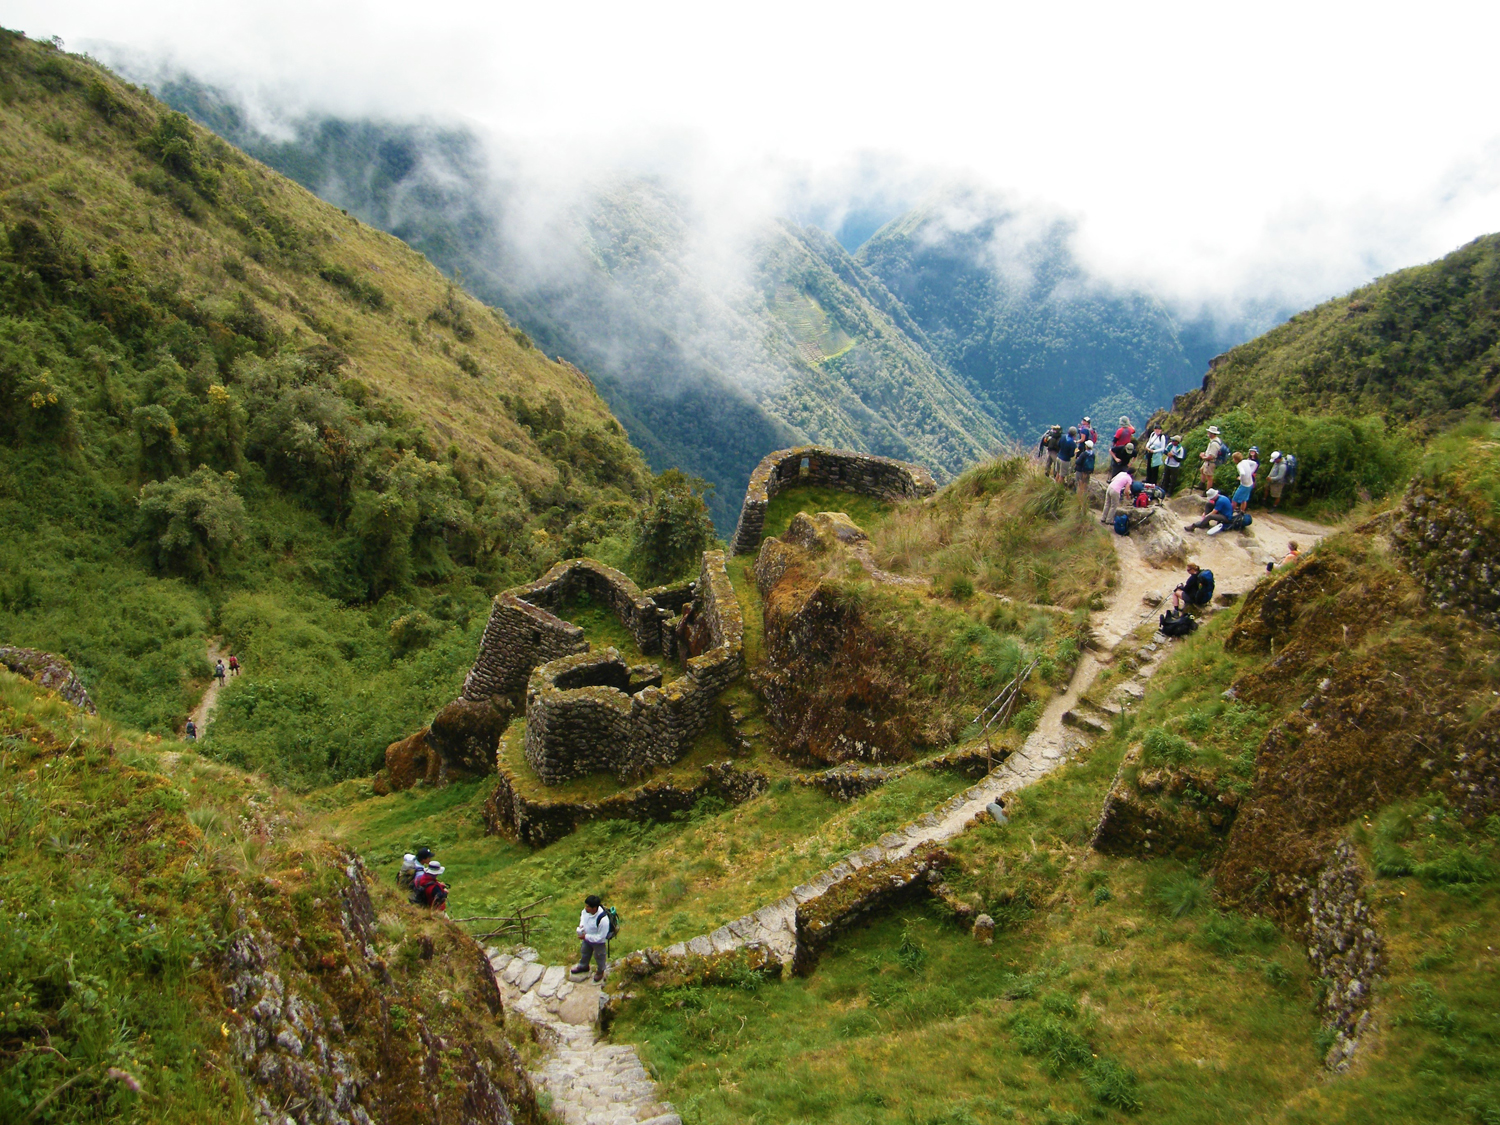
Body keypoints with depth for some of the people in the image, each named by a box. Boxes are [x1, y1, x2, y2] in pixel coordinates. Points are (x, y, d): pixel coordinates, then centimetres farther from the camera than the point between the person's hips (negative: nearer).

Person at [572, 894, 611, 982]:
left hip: (598, 942, -6)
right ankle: (583, 966, 63)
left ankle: (600, 971, 54)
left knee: (599, 957, 24)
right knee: (584, 952, 32)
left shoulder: (603, 919, -45)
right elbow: (583, 915, 1)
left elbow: (600, 937, -32)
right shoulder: (586, 910, -26)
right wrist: (581, 925, -16)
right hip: (587, 938, 6)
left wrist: (586, 937, -28)